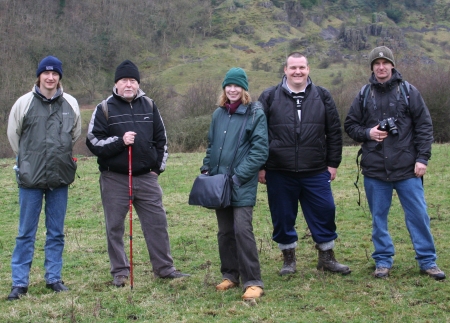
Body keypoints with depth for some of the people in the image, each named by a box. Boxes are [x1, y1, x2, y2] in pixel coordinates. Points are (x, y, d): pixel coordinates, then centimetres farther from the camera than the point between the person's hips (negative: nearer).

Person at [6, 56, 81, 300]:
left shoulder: (71, 104, 2)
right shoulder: (24, 103, -4)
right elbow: (13, 135, 8)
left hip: (60, 178, 2)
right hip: (30, 178, -2)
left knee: (56, 232, 9)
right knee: (26, 233, 3)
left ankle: (54, 278, 20)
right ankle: (19, 282, 10)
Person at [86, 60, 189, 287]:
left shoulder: (149, 106, 10)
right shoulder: (104, 109, -1)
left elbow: (161, 139, 16)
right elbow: (93, 142, -6)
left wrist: (158, 167, 9)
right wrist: (120, 141, -18)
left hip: (146, 177, 3)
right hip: (114, 179, -2)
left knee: (157, 222, 5)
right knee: (115, 227, 4)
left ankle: (164, 267, 17)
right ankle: (120, 272, 15)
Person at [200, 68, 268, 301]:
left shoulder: (255, 113, -5)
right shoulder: (219, 114, 12)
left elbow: (260, 149, -10)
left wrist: (239, 175, -15)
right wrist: (206, 169, 9)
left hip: (242, 184, -6)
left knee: (242, 229, -12)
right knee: (225, 231, 11)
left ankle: (253, 282, -6)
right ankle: (230, 275, 24)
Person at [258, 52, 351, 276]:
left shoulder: (322, 97, 6)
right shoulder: (270, 97, 2)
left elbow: (334, 132, 9)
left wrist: (333, 163, 5)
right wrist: (260, 166, 0)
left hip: (316, 172, 1)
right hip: (279, 173, -1)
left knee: (325, 213, 4)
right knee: (283, 217, 7)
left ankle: (327, 258, 21)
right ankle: (289, 259, 24)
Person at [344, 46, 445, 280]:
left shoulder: (409, 92, 2)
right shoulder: (364, 96, 6)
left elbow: (424, 126, 1)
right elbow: (350, 125, 12)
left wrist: (422, 158, -6)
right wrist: (367, 133, -8)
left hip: (407, 167, -1)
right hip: (374, 169, 2)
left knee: (418, 215, 1)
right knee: (378, 217, 8)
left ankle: (427, 261, 13)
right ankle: (383, 261, 20)